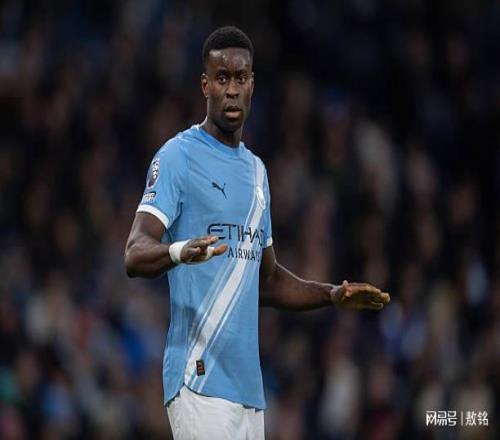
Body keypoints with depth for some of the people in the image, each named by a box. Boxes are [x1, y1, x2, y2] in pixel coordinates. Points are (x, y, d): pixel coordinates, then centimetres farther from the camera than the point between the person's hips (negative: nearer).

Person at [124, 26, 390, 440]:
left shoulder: (256, 169, 20)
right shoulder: (178, 157, -4)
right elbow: (135, 254, -16)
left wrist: (333, 295, 15)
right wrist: (181, 251, -37)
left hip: (249, 387, 7)